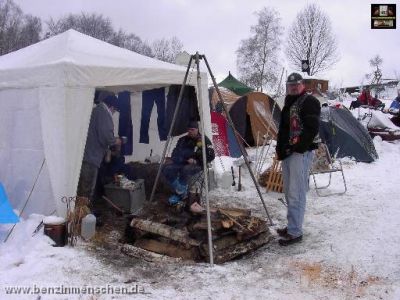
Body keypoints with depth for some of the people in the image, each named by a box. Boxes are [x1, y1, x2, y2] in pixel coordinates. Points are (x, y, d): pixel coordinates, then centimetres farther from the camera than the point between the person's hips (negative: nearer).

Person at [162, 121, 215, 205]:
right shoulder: (183, 140, 9)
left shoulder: (204, 140, -2)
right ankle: (181, 192, -14)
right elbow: (175, 155, 8)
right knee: (167, 168, -21)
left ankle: (180, 194, -18)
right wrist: (186, 160, -9)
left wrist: (197, 161, -13)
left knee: (185, 170, -38)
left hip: (197, 165, -5)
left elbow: (211, 156, -5)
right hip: (183, 163, 5)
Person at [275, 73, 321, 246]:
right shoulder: (289, 104, 20)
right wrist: (280, 149, 14)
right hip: (288, 153, 10)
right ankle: (293, 226, 26)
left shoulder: (309, 102, -8)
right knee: (289, 192, 15)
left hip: (301, 153, -10)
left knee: (296, 194, -9)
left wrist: (297, 147, -17)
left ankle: (295, 232, -3)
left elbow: (312, 129, -17)